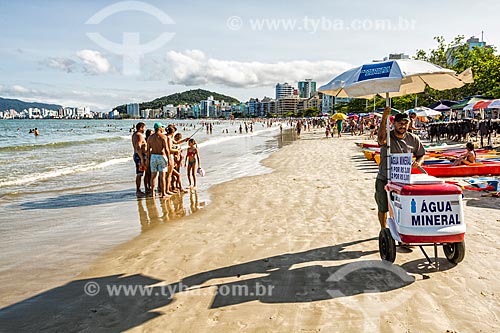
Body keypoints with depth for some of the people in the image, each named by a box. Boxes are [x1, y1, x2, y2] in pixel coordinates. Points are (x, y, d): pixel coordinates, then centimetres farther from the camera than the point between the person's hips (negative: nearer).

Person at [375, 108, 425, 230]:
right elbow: (381, 140, -34)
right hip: (384, 179, -2)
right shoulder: (387, 136, -9)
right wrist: (384, 118, -41)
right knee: (383, 208, 10)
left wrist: (418, 162, -9)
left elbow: (421, 155, 16)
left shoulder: (413, 139, 4)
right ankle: (384, 229, 32)